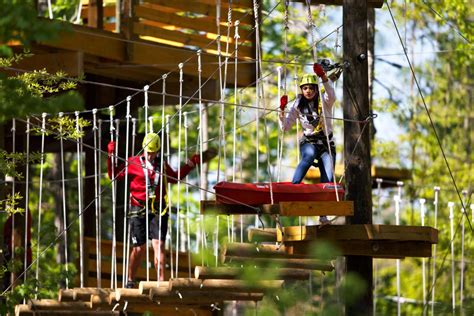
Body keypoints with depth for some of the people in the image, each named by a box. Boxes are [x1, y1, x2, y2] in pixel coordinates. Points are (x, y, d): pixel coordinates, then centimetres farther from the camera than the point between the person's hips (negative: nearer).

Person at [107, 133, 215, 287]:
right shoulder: (133, 163, 5)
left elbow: (175, 177, 32)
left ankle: (161, 280, -11)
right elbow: (114, 175, 5)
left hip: (158, 211, 2)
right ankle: (130, 280, 17)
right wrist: (111, 157, -4)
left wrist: (192, 163, 30)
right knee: (138, 249, 1)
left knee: (159, 245, -10)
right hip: (139, 211, -2)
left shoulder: (162, 165, 15)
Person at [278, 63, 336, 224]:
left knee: (328, 179, -13)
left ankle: (323, 215, -4)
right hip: (308, 142, 0)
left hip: (326, 143, 0)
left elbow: (331, 95, -32)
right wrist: (282, 111, -21)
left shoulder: (324, 101, -6)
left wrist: (323, 77, -48)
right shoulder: (298, 105, 0)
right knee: (309, 155, -38)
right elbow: (285, 126, -2)